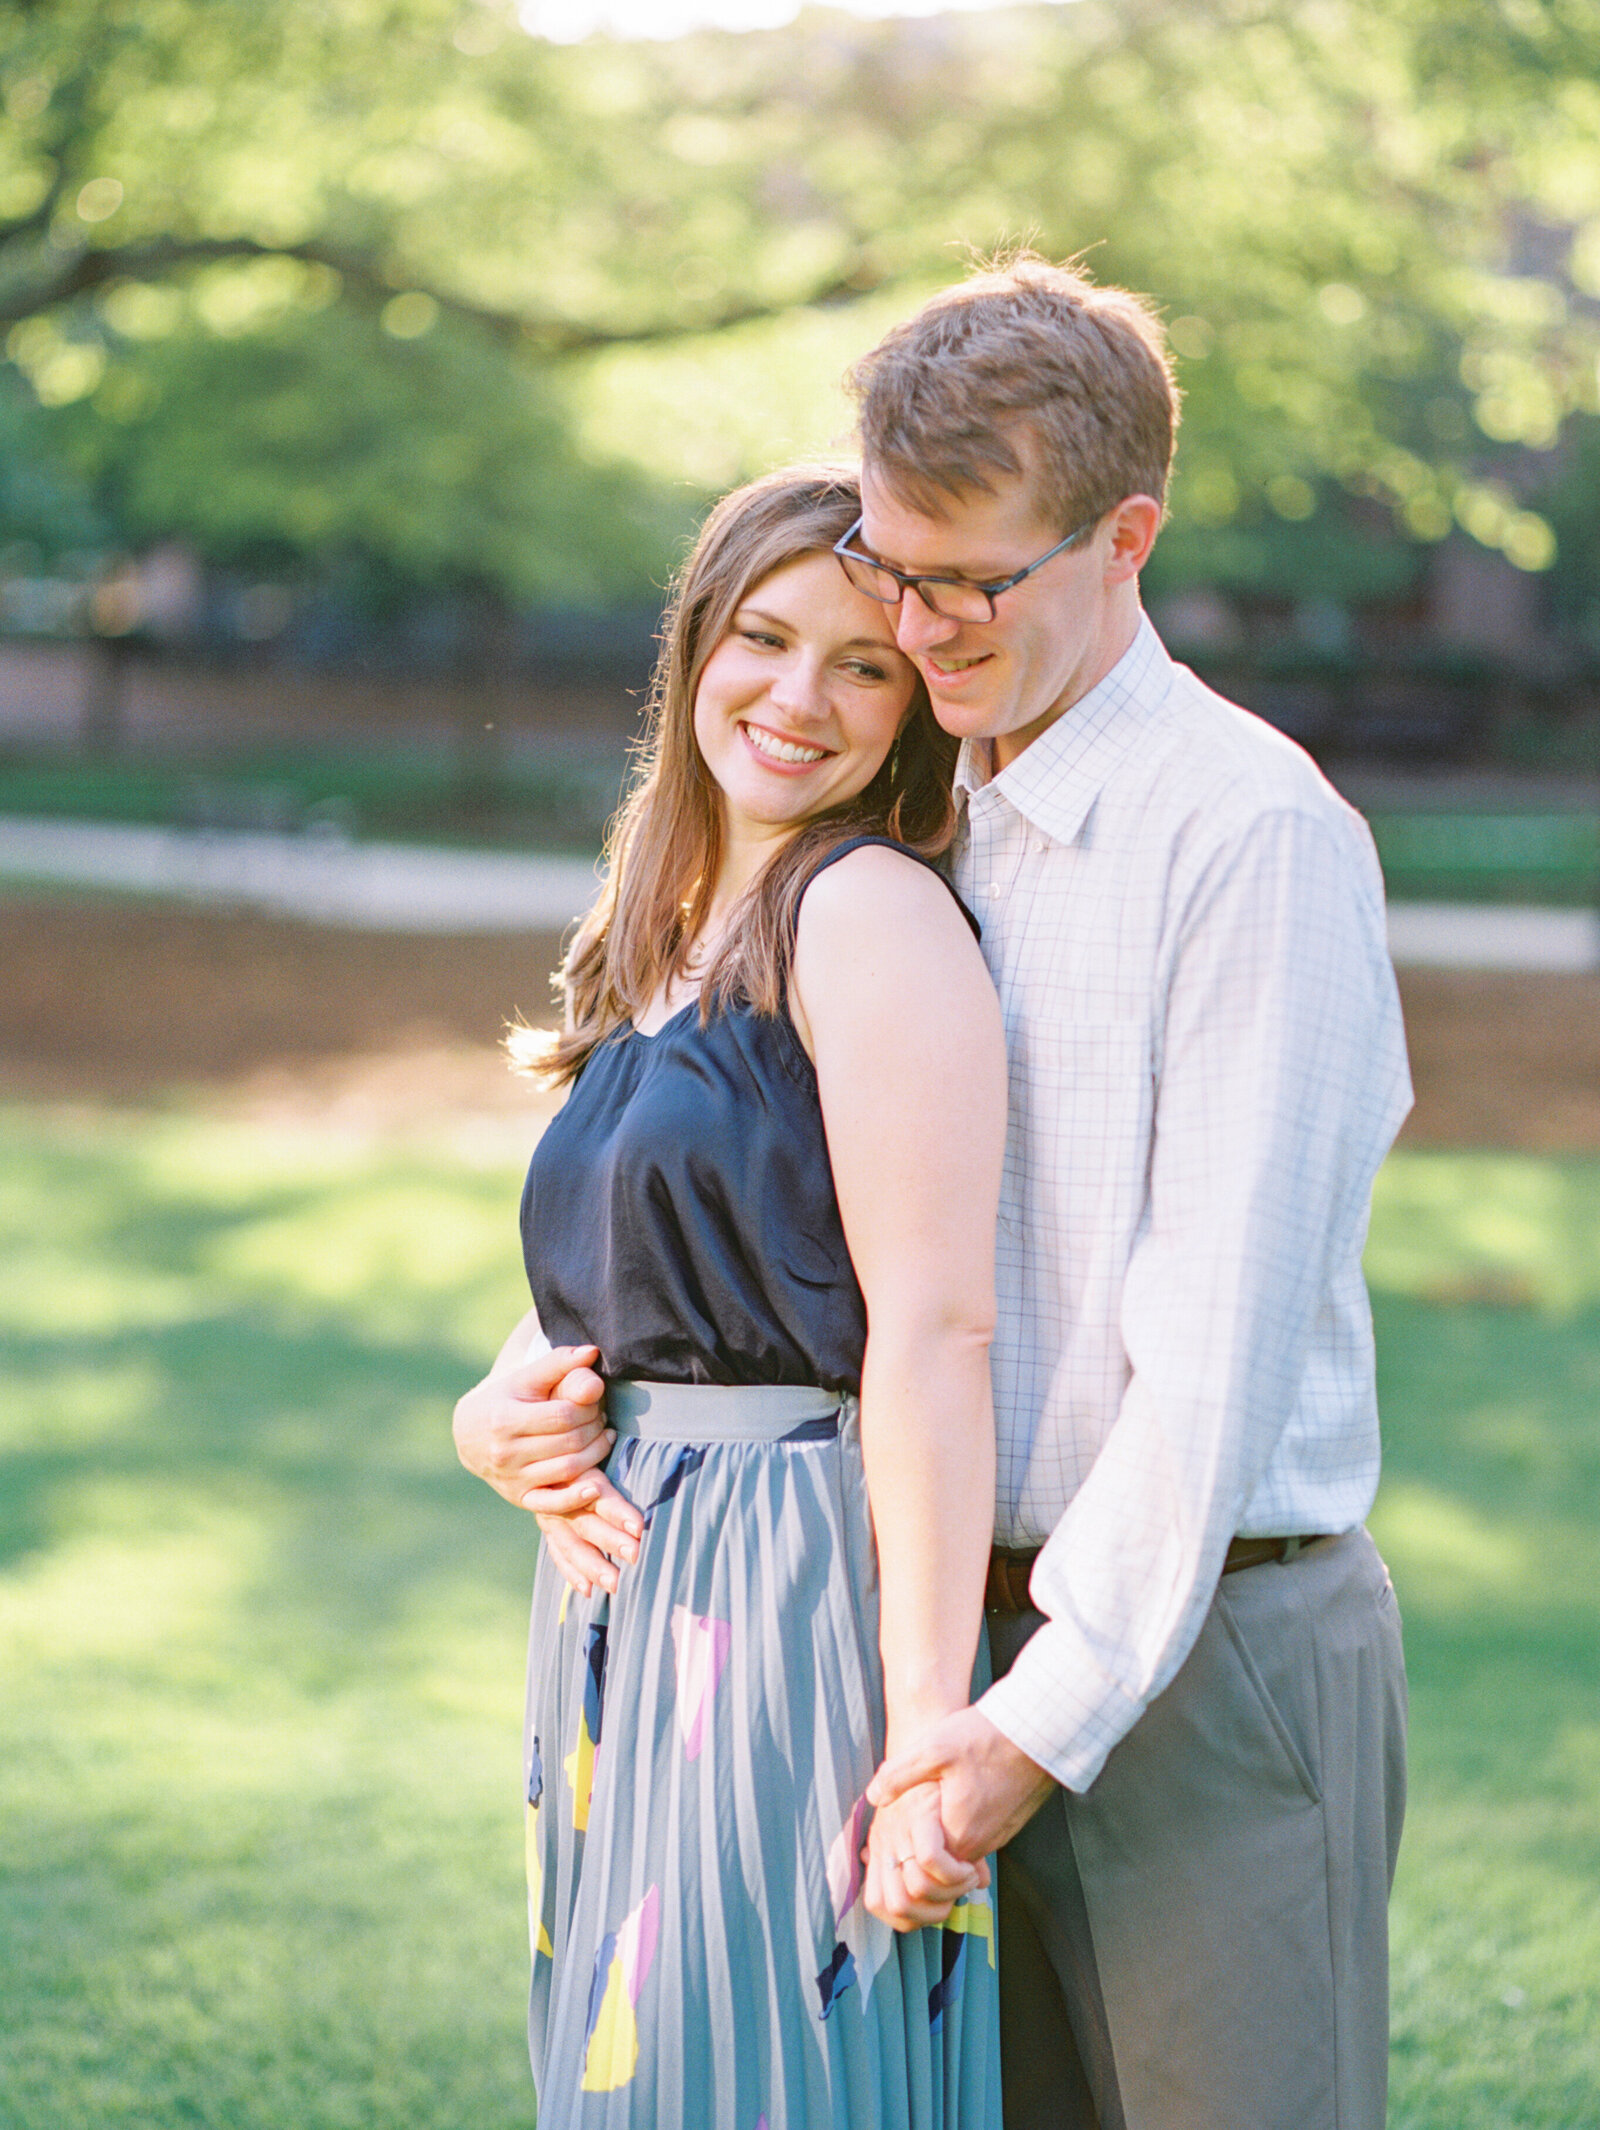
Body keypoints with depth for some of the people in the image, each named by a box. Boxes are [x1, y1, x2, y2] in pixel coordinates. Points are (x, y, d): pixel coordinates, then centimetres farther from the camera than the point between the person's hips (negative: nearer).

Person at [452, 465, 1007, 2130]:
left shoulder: (872, 909, -11)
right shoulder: (661, 942, 16)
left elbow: (934, 1334, -18)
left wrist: (928, 1737, -22)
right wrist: (492, 1417, -1)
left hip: (798, 1607, -8)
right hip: (626, 1602, 9)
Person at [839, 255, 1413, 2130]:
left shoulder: (1255, 832, -12)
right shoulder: (943, 832, 13)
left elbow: (1224, 1340, -17)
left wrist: (1053, 1710, -17)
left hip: (1209, 1642, -7)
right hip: (989, 1635, 7)